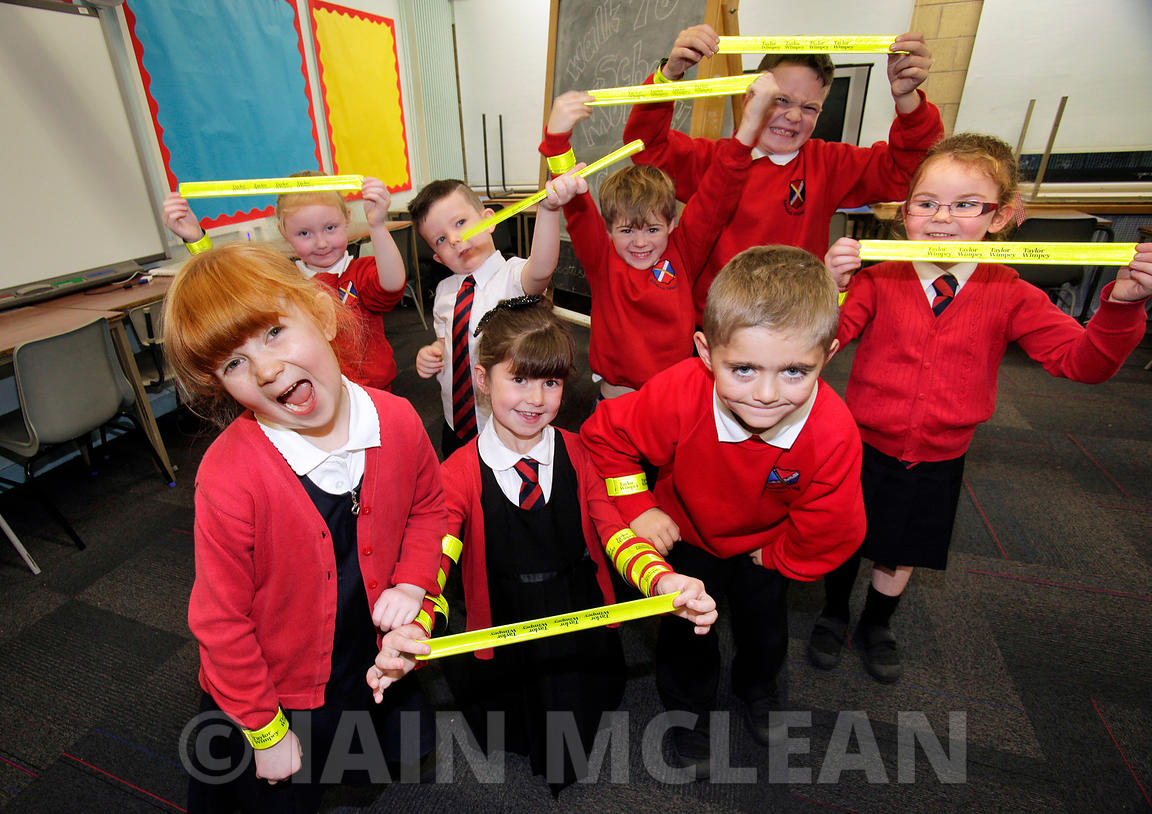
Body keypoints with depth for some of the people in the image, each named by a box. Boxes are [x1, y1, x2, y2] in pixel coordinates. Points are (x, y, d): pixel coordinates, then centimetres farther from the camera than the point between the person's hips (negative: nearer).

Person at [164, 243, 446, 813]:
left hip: (373, 665, 4)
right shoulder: (228, 476, -31)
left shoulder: (397, 421, -20)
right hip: (276, 688, -3)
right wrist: (265, 732, -9)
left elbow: (427, 507, 0)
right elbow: (222, 621, -19)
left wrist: (411, 583, -15)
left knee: (403, 754, 26)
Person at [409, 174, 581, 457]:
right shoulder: (444, 291, 0)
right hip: (456, 426, 6)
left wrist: (549, 207, -59)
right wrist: (430, 354, -6)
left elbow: (540, 272, -43)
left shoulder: (513, 277, -18)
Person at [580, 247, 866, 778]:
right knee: (688, 632, 17)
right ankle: (688, 708, 50)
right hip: (687, 535, -1)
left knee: (766, 625, 25)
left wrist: (774, 554, -6)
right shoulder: (678, 396, -40)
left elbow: (831, 529, -18)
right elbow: (606, 435, -20)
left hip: (767, 545, 2)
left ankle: (759, 686, 61)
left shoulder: (833, 433, -36)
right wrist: (638, 508, -19)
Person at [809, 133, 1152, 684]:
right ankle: (834, 617, 45)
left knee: (900, 556, 20)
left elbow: (1082, 361, -8)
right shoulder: (878, 280, -10)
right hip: (864, 447, -1)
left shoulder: (1011, 297, -6)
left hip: (937, 461, 2)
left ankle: (877, 626, 49)